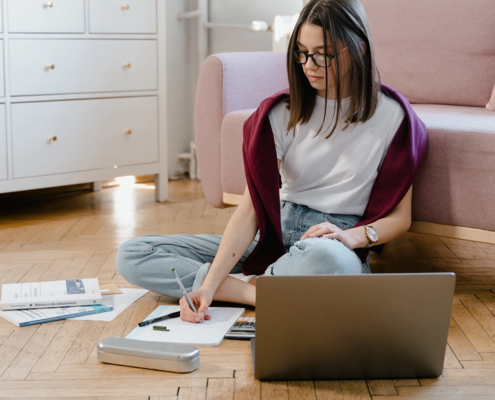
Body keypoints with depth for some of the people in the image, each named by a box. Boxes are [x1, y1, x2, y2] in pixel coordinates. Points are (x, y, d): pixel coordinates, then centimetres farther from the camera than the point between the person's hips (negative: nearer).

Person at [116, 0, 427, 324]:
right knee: (132, 255, -9)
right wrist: (209, 285, -18)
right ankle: (255, 291, -20)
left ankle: (257, 287, -17)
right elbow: (250, 209, -6)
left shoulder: (391, 115, -5)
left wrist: (355, 235, -20)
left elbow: (400, 216, 2)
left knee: (326, 257, -45)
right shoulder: (281, 112, 1)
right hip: (273, 237, 4)